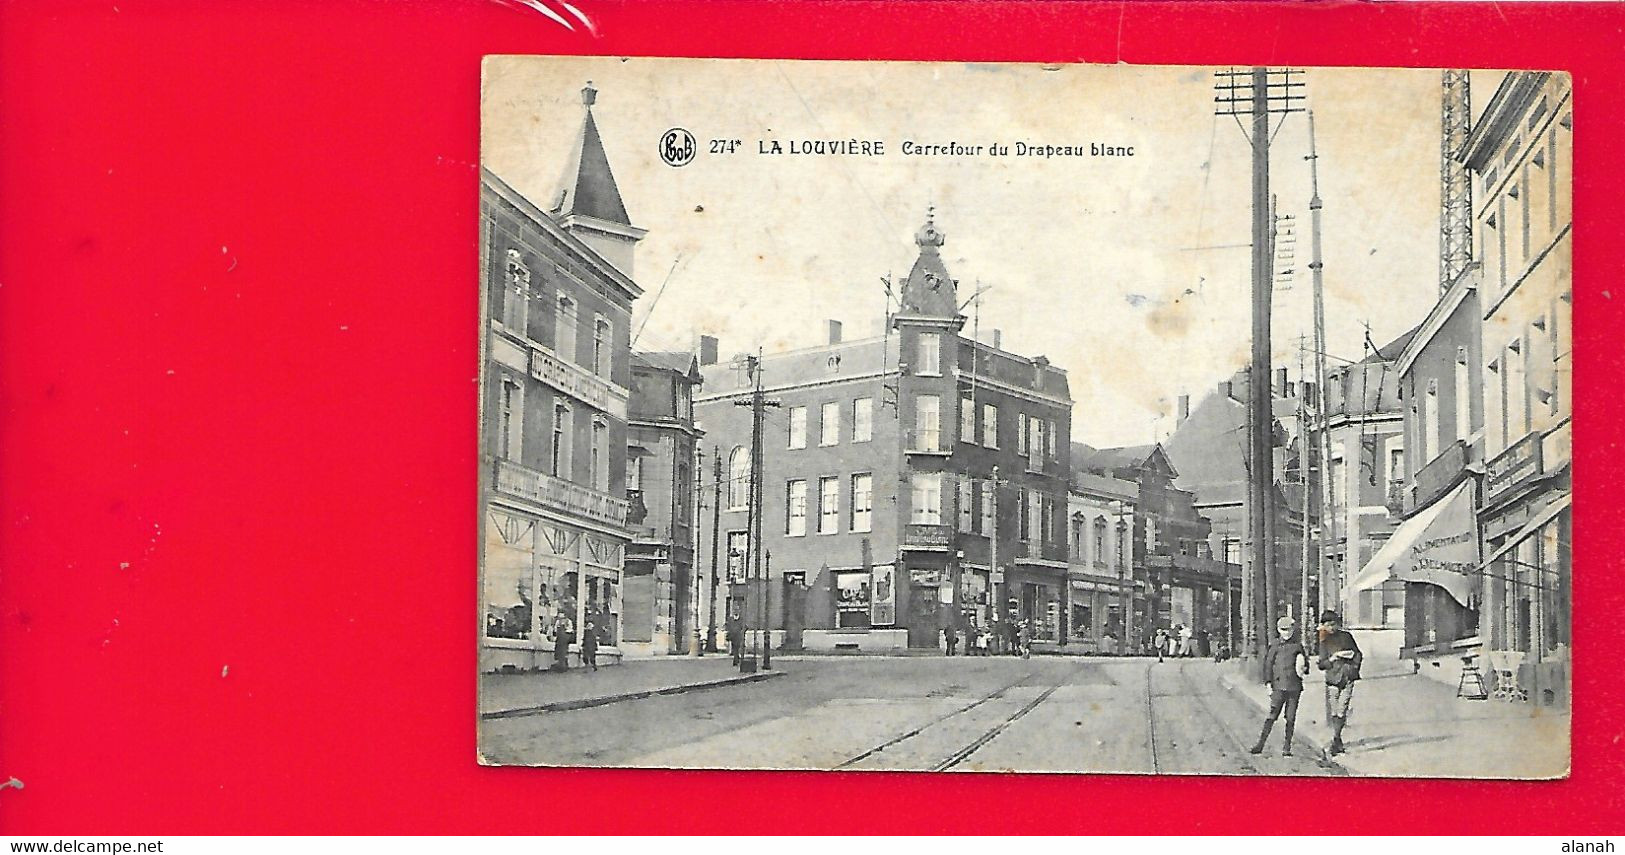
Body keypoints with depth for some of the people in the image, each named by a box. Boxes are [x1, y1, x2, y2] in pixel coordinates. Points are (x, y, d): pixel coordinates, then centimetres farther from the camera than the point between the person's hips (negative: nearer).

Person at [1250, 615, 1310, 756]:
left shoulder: (1298, 646, 12)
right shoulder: (1274, 645, 5)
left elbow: (1306, 664, 20)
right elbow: (1268, 664, 4)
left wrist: (1303, 669, -4)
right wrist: (1269, 683, -3)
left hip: (1294, 686, 2)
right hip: (1279, 685, -2)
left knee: (1291, 718, 3)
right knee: (1272, 716, -6)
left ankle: (1287, 748, 9)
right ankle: (1260, 744, -2)